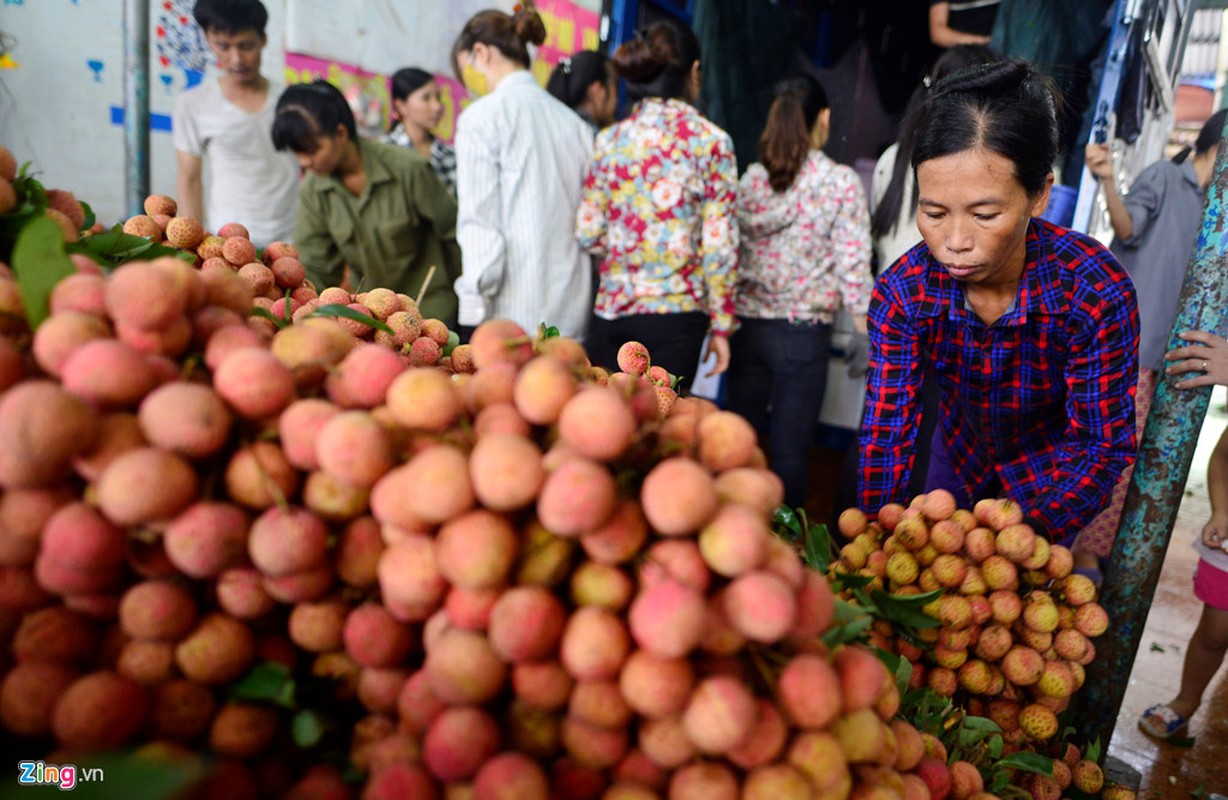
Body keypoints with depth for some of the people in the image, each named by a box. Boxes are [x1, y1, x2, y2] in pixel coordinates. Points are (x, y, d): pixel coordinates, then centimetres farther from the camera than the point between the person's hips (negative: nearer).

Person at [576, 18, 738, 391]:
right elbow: (719, 245, -7)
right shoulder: (710, 141, -4)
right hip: (676, 312, -3)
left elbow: (588, 233, 4)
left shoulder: (610, 139, 5)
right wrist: (721, 325, 1)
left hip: (611, 308, 3)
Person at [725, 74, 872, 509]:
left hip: (746, 324, 4)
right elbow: (852, 265, -9)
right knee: (788, 450, 6)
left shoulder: (752, 177, 4)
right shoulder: (841, 182, -6)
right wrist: (864, 330, -2)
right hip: (802, 332, -3)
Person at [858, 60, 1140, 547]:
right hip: (958, 451, 2)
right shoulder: (901, 293, -27)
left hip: (1051, 470, -2)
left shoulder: (1096, 293, -32)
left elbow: (1106, 447, -26)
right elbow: (886, 433, -25)